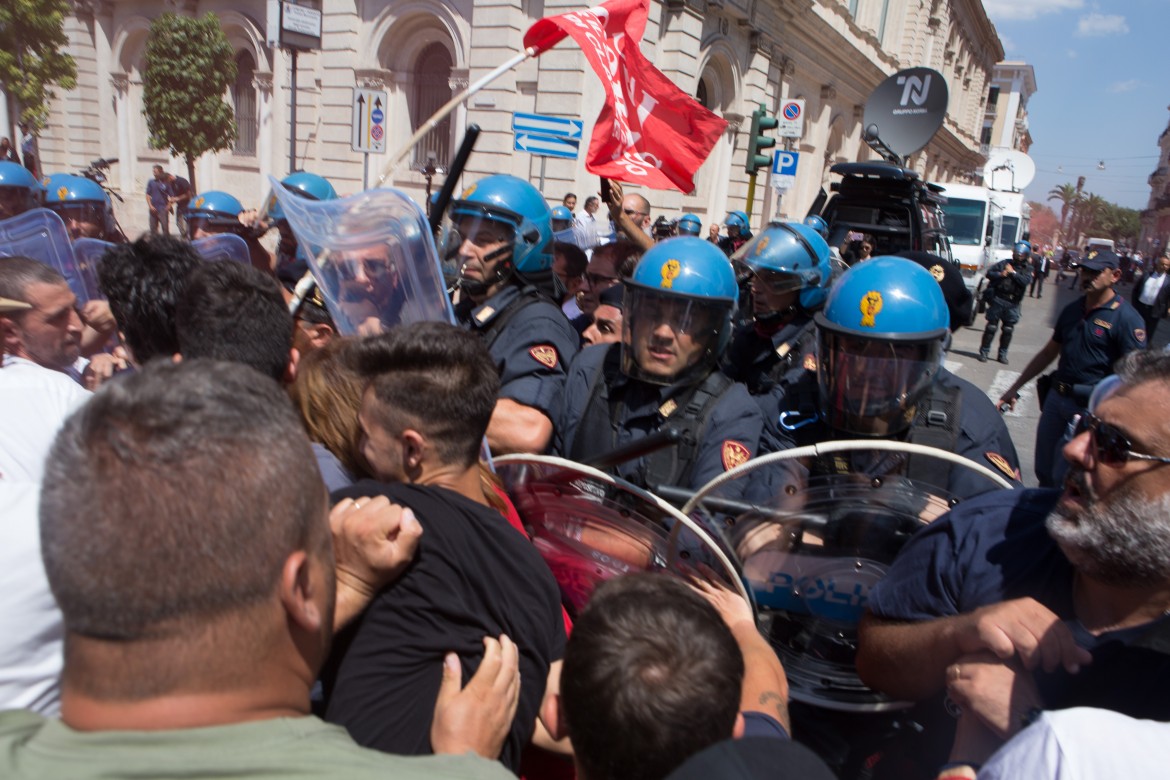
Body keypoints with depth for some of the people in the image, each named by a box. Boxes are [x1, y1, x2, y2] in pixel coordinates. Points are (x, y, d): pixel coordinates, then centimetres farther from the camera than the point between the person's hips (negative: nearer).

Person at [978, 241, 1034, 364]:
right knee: (991, 327, 0)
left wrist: (1013, 272, -13)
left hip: (1012, 303, 2)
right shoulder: (1005, 263, 5)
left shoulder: (1027, 269, 7)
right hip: (998, 299, -2)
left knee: (1008, 329, 6)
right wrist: (1000, 274, -15)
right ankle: (983, 352, 7)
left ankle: (1002, 354, 17)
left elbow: (1025, 281, -11)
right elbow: (989, 273, 2)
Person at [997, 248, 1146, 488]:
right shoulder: (1072, 310, 11)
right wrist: (1015, 387, 19)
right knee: (1044, 472, 15)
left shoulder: (1126, 318, -11)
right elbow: (1048, 353, 20)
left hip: (1090, 406, -7)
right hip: (1057, 397, 7)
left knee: (1064, 480, -3)